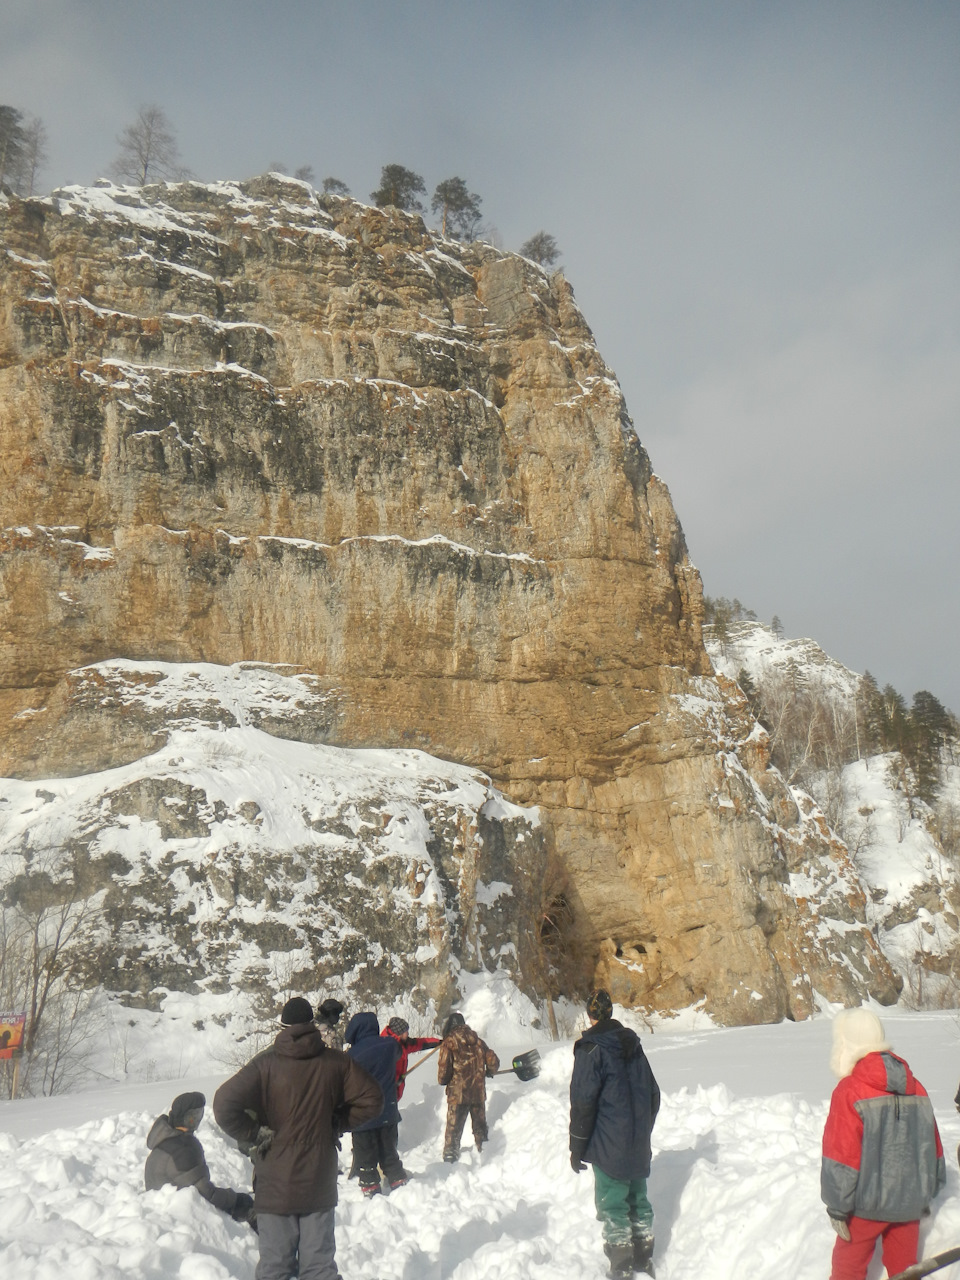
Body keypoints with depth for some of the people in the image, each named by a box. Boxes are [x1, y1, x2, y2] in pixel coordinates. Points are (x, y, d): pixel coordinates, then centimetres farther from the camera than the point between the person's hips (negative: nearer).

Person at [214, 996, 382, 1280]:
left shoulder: (265, 1064, -11)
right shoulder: (335, 1062, -4)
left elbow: (224, 1104, -20)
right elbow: (371, 1097, 1)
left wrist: (253, 1135, -8)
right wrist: (337, 1124, 8)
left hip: (275, 1186, -1)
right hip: (320, 1185, 2)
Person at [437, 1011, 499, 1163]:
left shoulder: (449, 1042, -7)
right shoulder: (477, 1040, 7)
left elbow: (444, 1066, -14)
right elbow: (493, 1062, 7)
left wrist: (442, 1080, 7)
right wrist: (489, 1072, 28)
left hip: (457, 1093, -4)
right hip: (478, 1092, 4)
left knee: (453, 1127, 5)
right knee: (480, 1126, 19)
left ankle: (450, 1157, 4)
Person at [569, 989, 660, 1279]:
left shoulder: (591, 1049, -14)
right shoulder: (634, 1045, 8)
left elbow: (583, 1103, -16)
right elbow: (653, 1093, 16)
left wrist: (577, 1147, -7)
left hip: (609, 1146, -7)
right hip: (639, 1146, 7)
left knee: (612, 1204, 3)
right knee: (638, 1199, 16)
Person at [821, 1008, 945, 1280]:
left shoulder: (849, 1092, -18)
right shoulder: (915, 1088, 2)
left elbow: (841, 1156, -17)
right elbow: (932, 1145, 11)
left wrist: (837, 1207, -9)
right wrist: (927, 1193, 22)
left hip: (868, 1203, -5)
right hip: (910, 1201, 5)